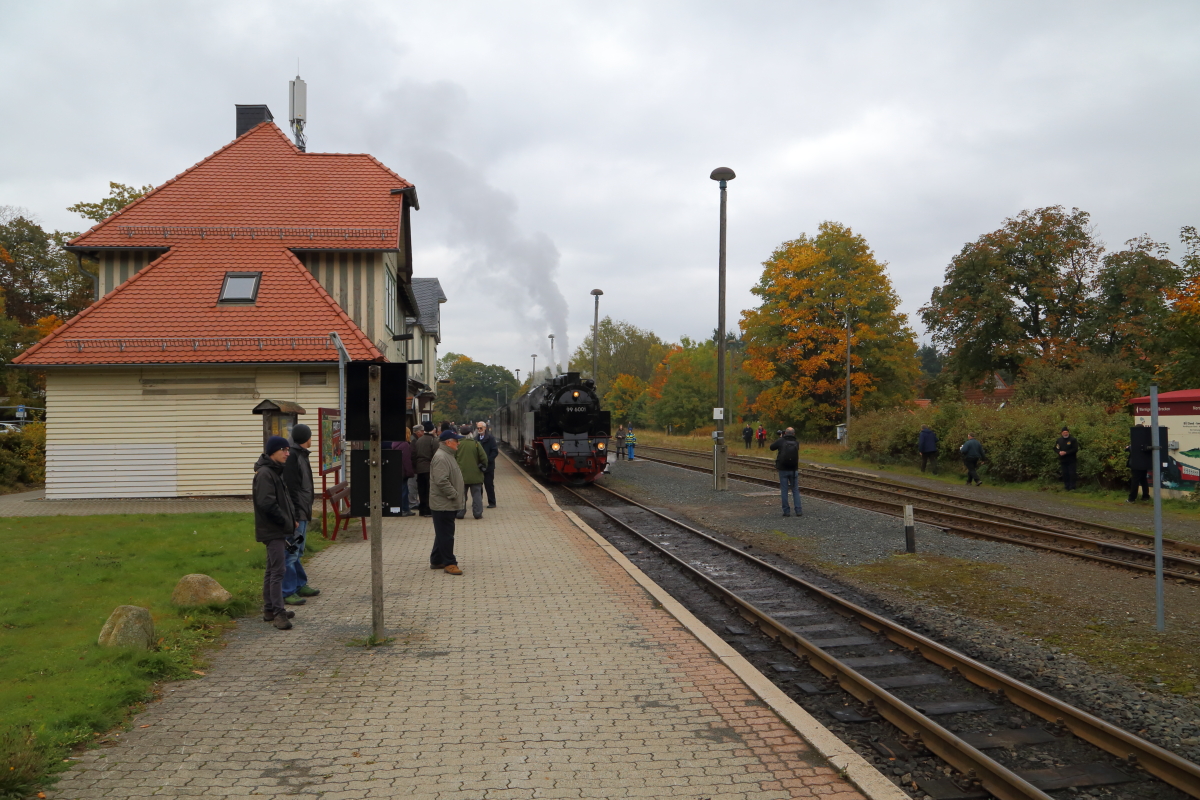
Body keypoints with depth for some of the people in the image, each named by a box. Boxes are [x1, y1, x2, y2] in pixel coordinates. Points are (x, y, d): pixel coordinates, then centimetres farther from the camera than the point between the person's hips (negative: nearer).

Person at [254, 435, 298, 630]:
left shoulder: (276, 471, 15)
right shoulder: (265, 473, -17)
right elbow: (267, 503, -24)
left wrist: (292, 518, 7)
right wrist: (286, 521, -15)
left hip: (279, 528, 10)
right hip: (273, 530, -10)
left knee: (272, 569, 15)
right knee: (277, 570, -10)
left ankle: (269, 609, 24)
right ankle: (278, 612, -8)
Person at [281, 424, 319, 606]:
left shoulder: (301, 456, 16)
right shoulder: (293, 457, -16)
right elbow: (290, 489, -21)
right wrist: (294, 515, -23)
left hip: (302, 513, 11)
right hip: (296, 514, -11)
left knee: (297, 552, 18)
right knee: (291, 553, -7)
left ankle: (300, 585, 28)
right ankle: (287, 592, -3)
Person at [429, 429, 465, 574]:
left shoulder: (448, 456, 17)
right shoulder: (441, 458, -19)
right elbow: (442, 481, -27)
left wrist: (458, 496, 18)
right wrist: (455, 495, -21)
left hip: (448, 504, 11)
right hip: (443, 504, -11)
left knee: (443, 534, 16)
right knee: (446, 535, -3)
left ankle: (436, 561, 25)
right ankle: (449, 563, 3)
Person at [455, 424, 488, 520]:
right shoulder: (476, 443, -4)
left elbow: (452, 458, 1)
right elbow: (484, 457, -4)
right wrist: (483, 466, 12)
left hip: (461, 475, 0)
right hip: (475, 475, 0)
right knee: (476, 494, 6)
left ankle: (460, 513, 10)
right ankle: (477, 513, 5)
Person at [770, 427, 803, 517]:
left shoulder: (781, 441, -8)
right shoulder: (796, 443, -1)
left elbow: (771, 447, 5)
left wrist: (779, 438, 14)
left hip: (783, 470, -1)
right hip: (794, 470, 2)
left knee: (784, 491, 4)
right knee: (795, 491, 8)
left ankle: (786, 511, 3)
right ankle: (798, 511, 3)